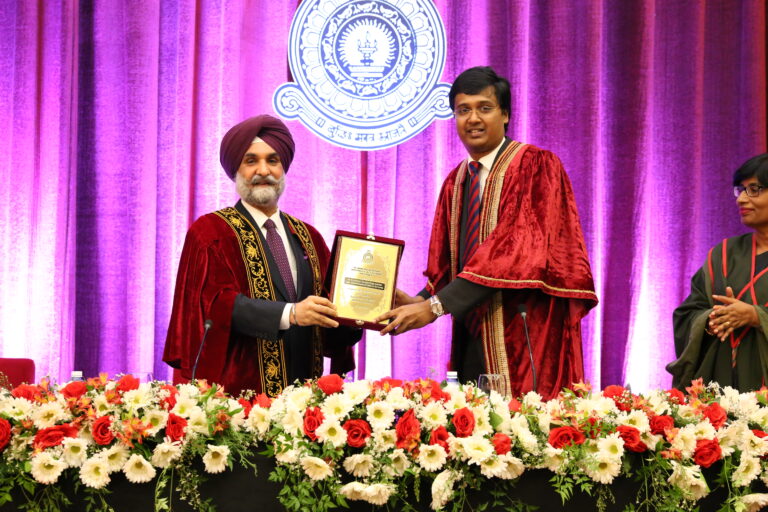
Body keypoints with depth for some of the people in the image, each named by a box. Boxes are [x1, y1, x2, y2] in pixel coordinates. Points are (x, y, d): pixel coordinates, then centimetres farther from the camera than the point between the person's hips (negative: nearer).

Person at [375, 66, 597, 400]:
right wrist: (417, 302, -8)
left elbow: (517, 248, -17)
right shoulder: (455, 184, 15)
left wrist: (435, 306, -21)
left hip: (525, 340, -6)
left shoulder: (536, 167, -6)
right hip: (473, 340, 6)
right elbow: (446, 265, 15)